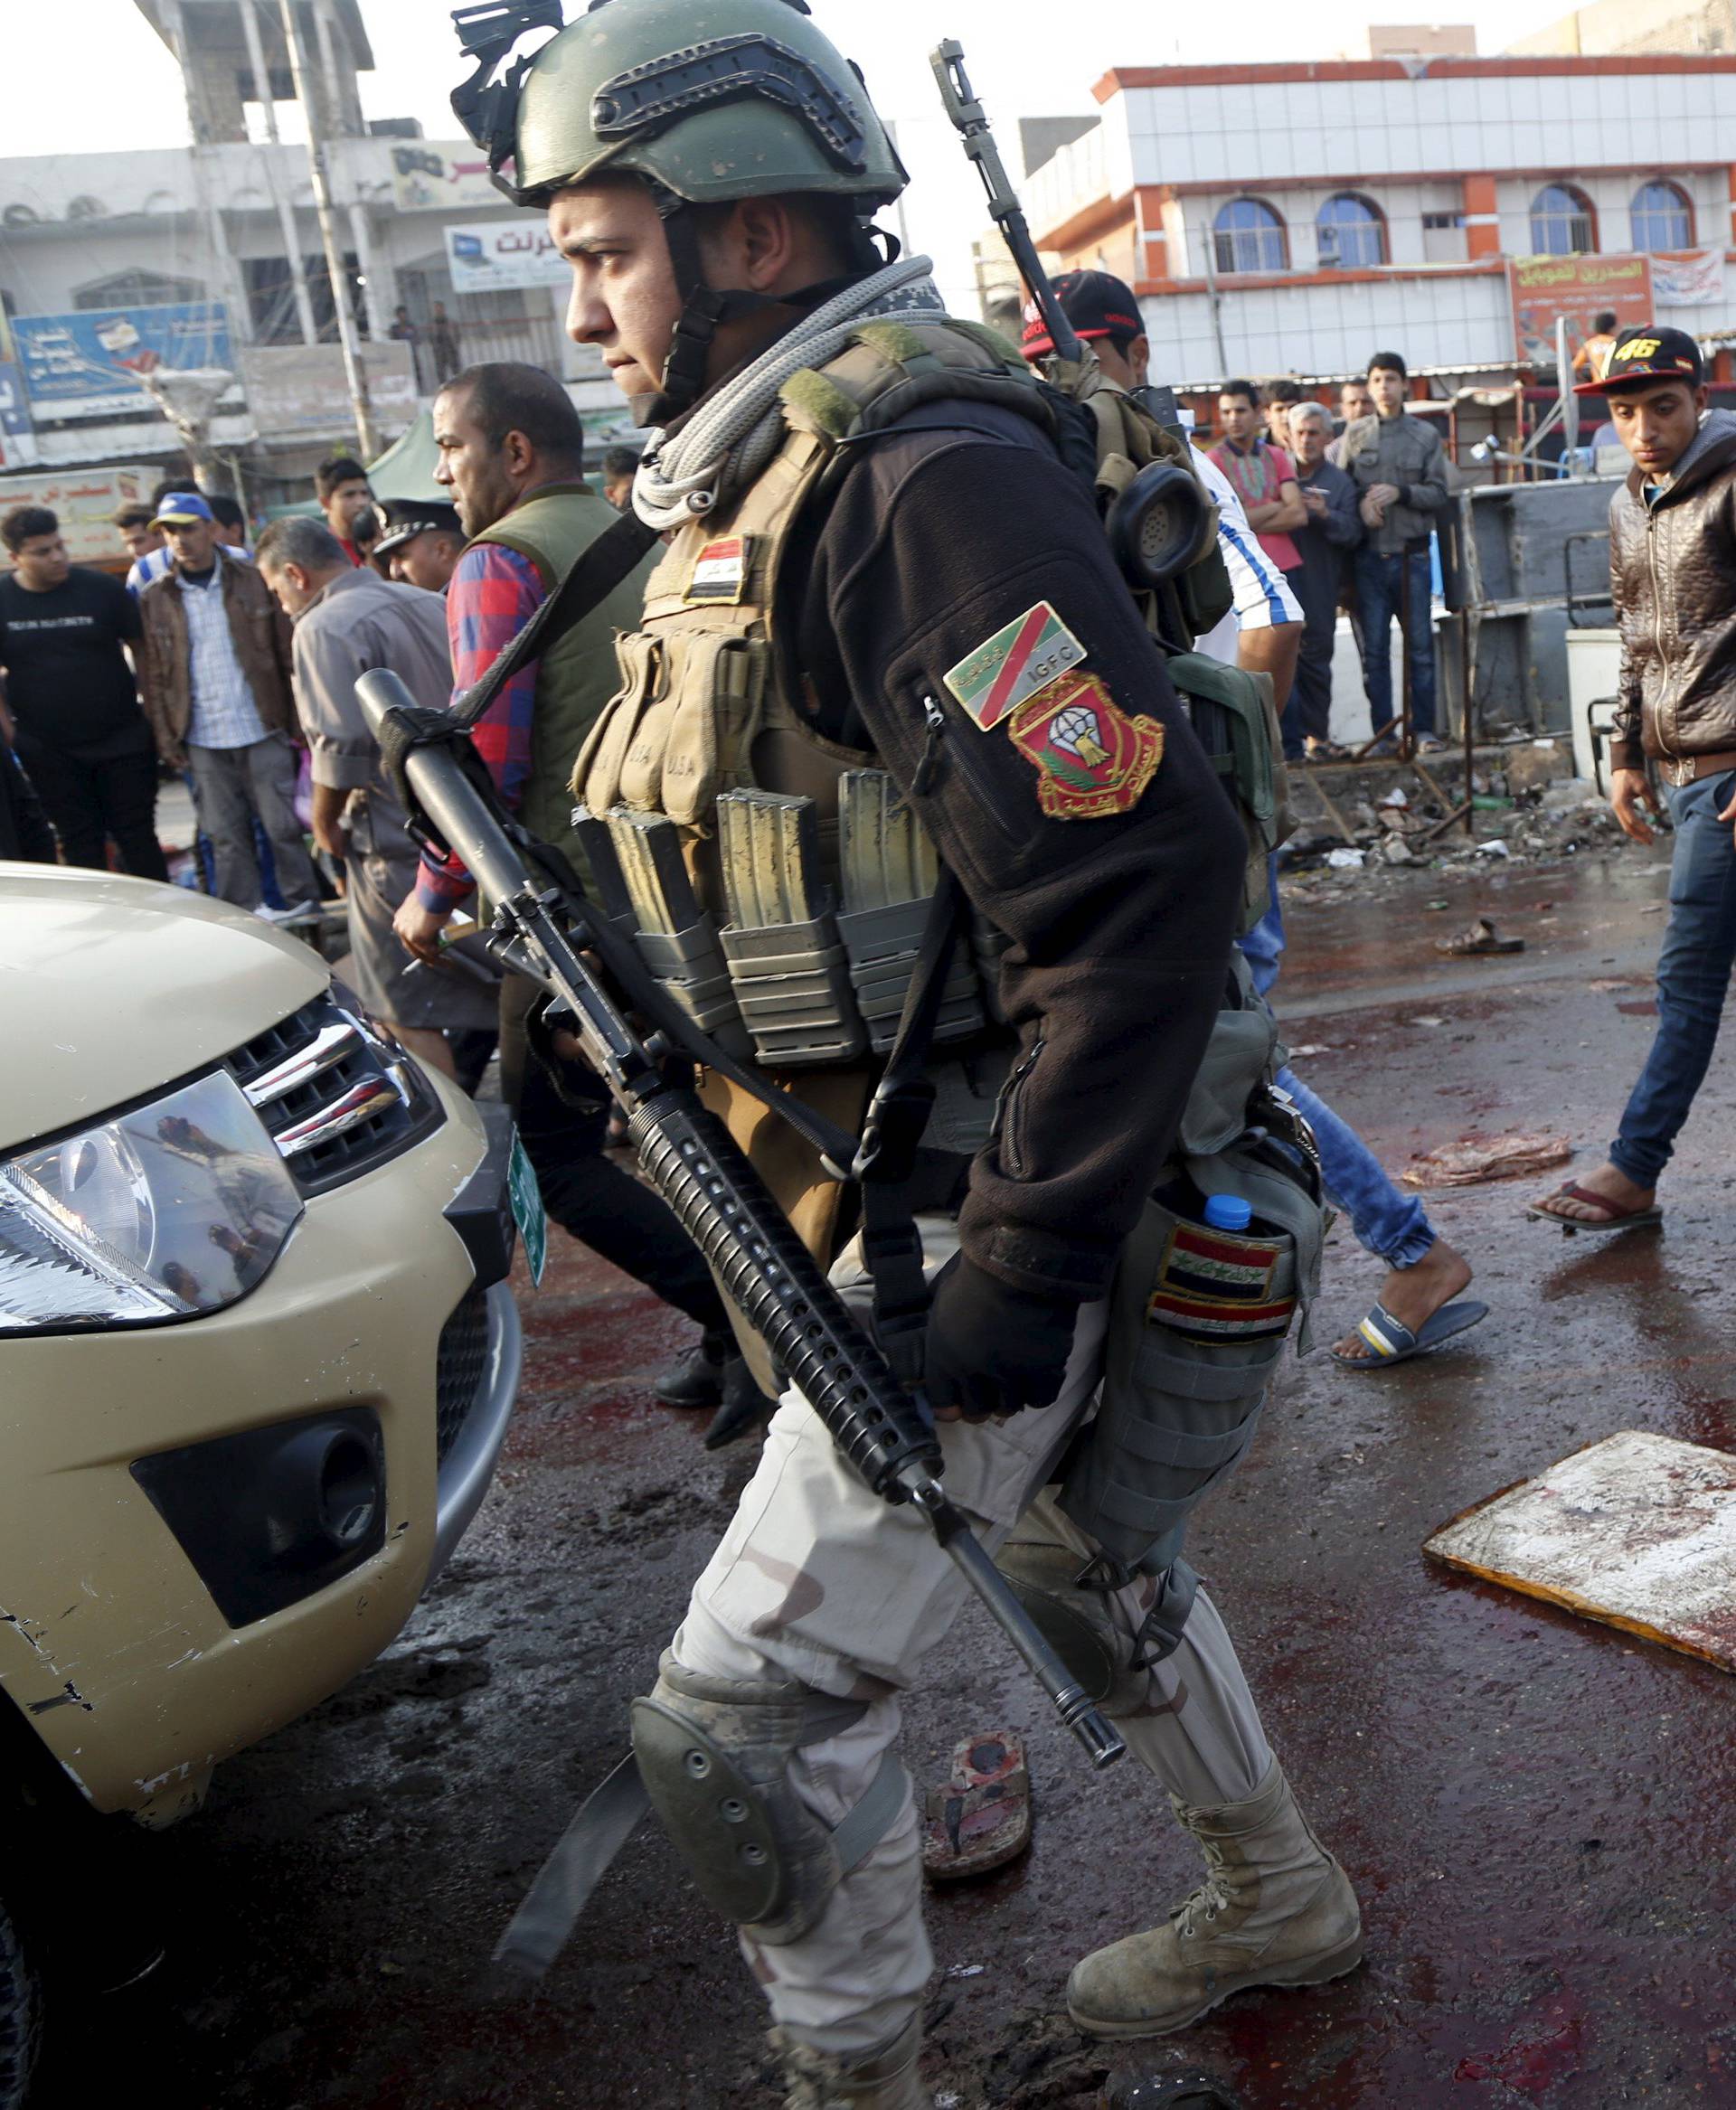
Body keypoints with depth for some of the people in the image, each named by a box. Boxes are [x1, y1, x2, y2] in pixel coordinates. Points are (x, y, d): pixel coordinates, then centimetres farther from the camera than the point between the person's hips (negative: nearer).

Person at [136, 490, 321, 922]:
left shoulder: (254, 583, 2)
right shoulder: (154, 599, 5)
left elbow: (287, 655, 2)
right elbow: (153, 677, 6)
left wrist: (298, 721, -3)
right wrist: (166, 739, 0)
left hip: (263, 730, -1)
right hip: (203, 740, 1)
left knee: (283, 824, 2)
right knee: (226, 836, 5)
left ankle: (303, 904, 14)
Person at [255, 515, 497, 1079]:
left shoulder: (325, 628, -13)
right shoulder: (428, 604, 12)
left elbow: (341, 747, -19)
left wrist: (325, 825, -4)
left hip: (398, 842, -8)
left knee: (408, 1008, 1)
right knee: (479, 981, 17)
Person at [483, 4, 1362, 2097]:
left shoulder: (921, 475, -21)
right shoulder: (748, 487, 11)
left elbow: (1145, 882, -28)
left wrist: (1024, 1263, -25)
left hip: (986, 1212, -10)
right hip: (894, 1189, 10)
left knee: (744, 1716, -3)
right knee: (1076, 1552, 26)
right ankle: (1277, 1899, 50)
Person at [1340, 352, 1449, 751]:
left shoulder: (1426, 435, 5)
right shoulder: (1355, 434, 8)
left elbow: (1439, 494, 2)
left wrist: (1400, 492, -13)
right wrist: (1362, 502, -12)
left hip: (1412, 554, -1)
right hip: (1369, 555, 1)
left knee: (1420, 644, 0)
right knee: (1374, 648, 2)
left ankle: (1423, 728, 7)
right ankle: (1383, 731, 9)